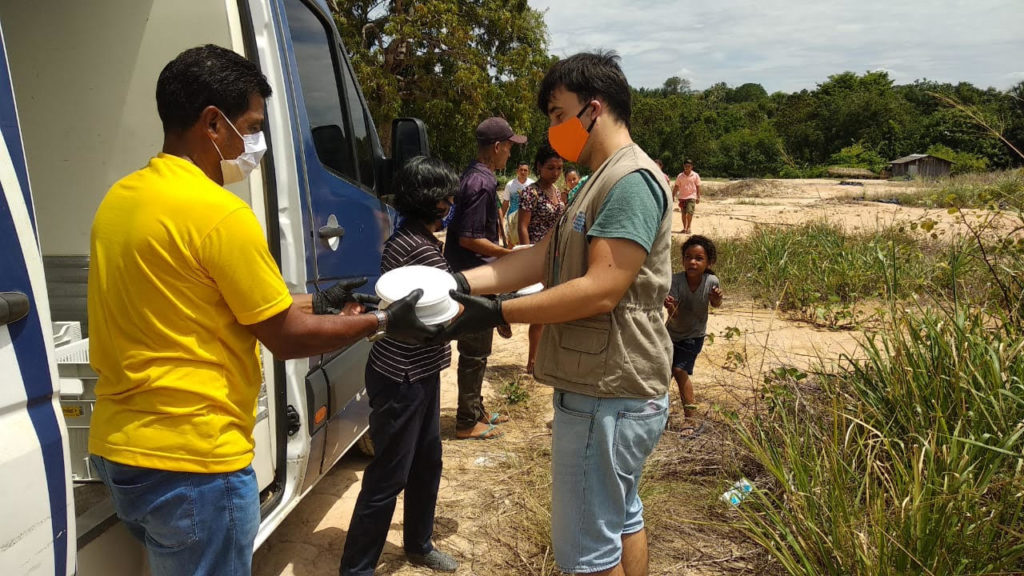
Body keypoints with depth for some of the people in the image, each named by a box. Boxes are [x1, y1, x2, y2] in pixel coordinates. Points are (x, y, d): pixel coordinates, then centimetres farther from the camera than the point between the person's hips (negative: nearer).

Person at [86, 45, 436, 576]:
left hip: (117, 446, 9)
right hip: (191, 459, -9)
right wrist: (383, 322, -1)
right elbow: (287, 337, -14)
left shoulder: (121, 198, 7)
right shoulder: (218, 213, -20)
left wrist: (315, 302, 15)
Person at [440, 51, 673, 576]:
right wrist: (460, 284, -7)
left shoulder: (632, 181, -18)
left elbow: (600, 291, -26)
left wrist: (497, 313, -23)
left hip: (606, 396, -10)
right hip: (613, 389, 10)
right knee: (621, 521, 24)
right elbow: (542, 257, 5)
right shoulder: (601, 182, 15)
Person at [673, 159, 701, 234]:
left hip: (691, 196, -2)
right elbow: (676, 187, 8)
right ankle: (684, 228, 18)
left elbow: (698, 187, 3)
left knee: (689, 212, -13)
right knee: (683, 213, 6)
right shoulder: (680, 176, 3)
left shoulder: (695, 175, 0)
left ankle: (688, 227, 1)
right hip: (682, 197, 2)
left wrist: (698, 197, -2)